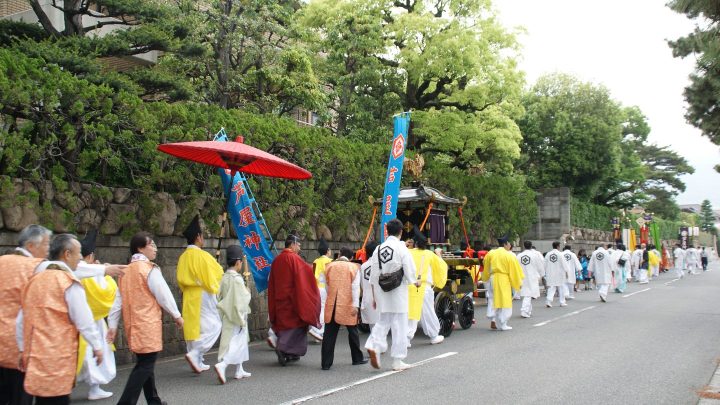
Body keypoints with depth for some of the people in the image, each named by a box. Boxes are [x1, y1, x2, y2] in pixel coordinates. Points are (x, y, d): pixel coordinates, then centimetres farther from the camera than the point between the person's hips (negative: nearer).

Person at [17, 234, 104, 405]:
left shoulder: (34, 280, 12)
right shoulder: (69, 282, -11)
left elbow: (21, 320, 15)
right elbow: (83, 319, -12)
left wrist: (23, 349, 23)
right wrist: (97, 345, -1)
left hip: (36, 355, 8)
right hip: (58, 357, -7)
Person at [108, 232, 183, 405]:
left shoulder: (126, 270, 10)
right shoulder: (150, 269, -11)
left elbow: (118, 299, 9)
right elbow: (163, 295, -9)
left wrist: (112, 324, 9)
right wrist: (177, 315, 2)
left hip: (133, 324, 8)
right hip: (148, 324, -8)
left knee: (145, 363, 16)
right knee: (145, 365, -4)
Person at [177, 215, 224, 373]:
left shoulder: (183, 257, 4)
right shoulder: (203, 256, -16)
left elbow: (180, 279, 11)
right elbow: (218, 273, -8)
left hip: (189, 299, 7)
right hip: (203, 297, -7)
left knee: (193, 327, 12)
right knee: (213, 326, 0)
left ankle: (197, 362, 15)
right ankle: (195, 354, -14)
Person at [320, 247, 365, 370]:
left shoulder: (329, 266, 8)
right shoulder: (354, 267, 0)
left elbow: (327, 286, 13)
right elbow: (355, 287, -7)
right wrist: (355, 305, -8)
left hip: (331, 305, 2)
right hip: (347, 305, -2)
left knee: (329, 334, 3)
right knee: (352, 332, 13)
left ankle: (326, 363, 2)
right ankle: (357, 358, 24)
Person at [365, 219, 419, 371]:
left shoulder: (378, 249, 3)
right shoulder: (402, 248, -10)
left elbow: (373, 276, 6)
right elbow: (409, 269, -10)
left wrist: (375, 296, 15)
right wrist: (415, 282, 11)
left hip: (382, 293, 4)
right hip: (398, 292, -4)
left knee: (383, 322, 17)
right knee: (399, 326, 5)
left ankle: (374, 346, -7)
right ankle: (397, 361, 11)